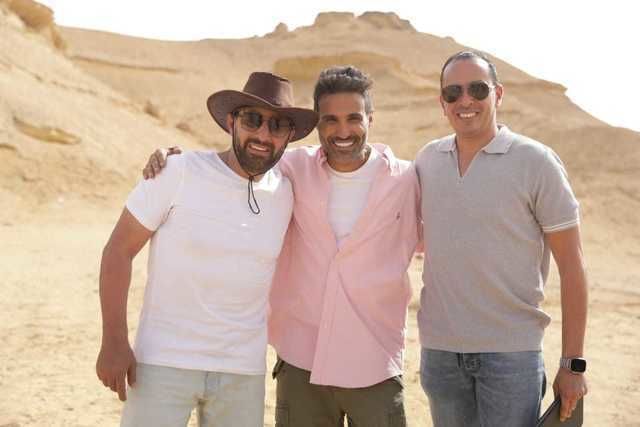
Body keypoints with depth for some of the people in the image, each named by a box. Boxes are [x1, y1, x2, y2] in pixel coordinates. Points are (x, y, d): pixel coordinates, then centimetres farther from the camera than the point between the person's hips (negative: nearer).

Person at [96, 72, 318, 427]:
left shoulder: (284, 194, 2)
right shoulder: (178, 172, -11)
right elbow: (118, 251, -7)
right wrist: (114, 342, -12)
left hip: (243, 371, 4)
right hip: (163, 363, -4)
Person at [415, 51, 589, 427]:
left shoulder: (536, 162, -7)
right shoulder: (427, 160, 5)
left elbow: (571, 265, -6)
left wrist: (573, 363, -8)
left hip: (511, 353, -4)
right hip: (439, 350, 4)